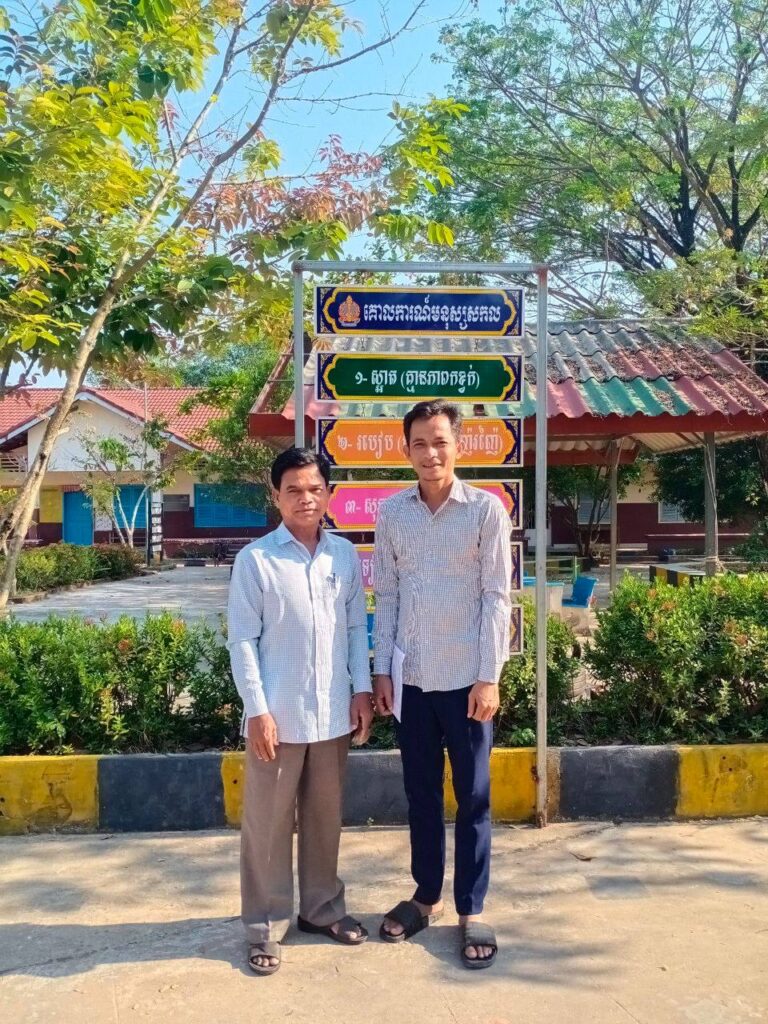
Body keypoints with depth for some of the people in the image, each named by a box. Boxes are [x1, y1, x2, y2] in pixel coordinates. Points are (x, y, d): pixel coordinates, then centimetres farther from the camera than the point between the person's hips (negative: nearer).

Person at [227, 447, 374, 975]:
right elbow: (242, 640, -8)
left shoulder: (346, 555, 4)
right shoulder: (255, 559, -7)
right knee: (269, 822, 9)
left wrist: (362, 689, 3)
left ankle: (323, 907, 36)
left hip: (332, 713, 4)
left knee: (325, 816, 18)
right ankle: (266, 925, 25)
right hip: (277, 714, -3)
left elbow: (357, 627, 9)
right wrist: (257, 709, -12)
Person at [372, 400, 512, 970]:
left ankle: (471, 911, 25)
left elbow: (496, 596, -6)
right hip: (411, 677, 3)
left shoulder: (487, 509, -6)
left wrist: (489, 677, -10)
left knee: (473, 797, 9)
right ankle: (426, 896, 33)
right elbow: (386, 595, 6)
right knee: (421, 793, 16)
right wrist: (382, 669, 3)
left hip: (466, 677, -3)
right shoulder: (391, 513, 3)